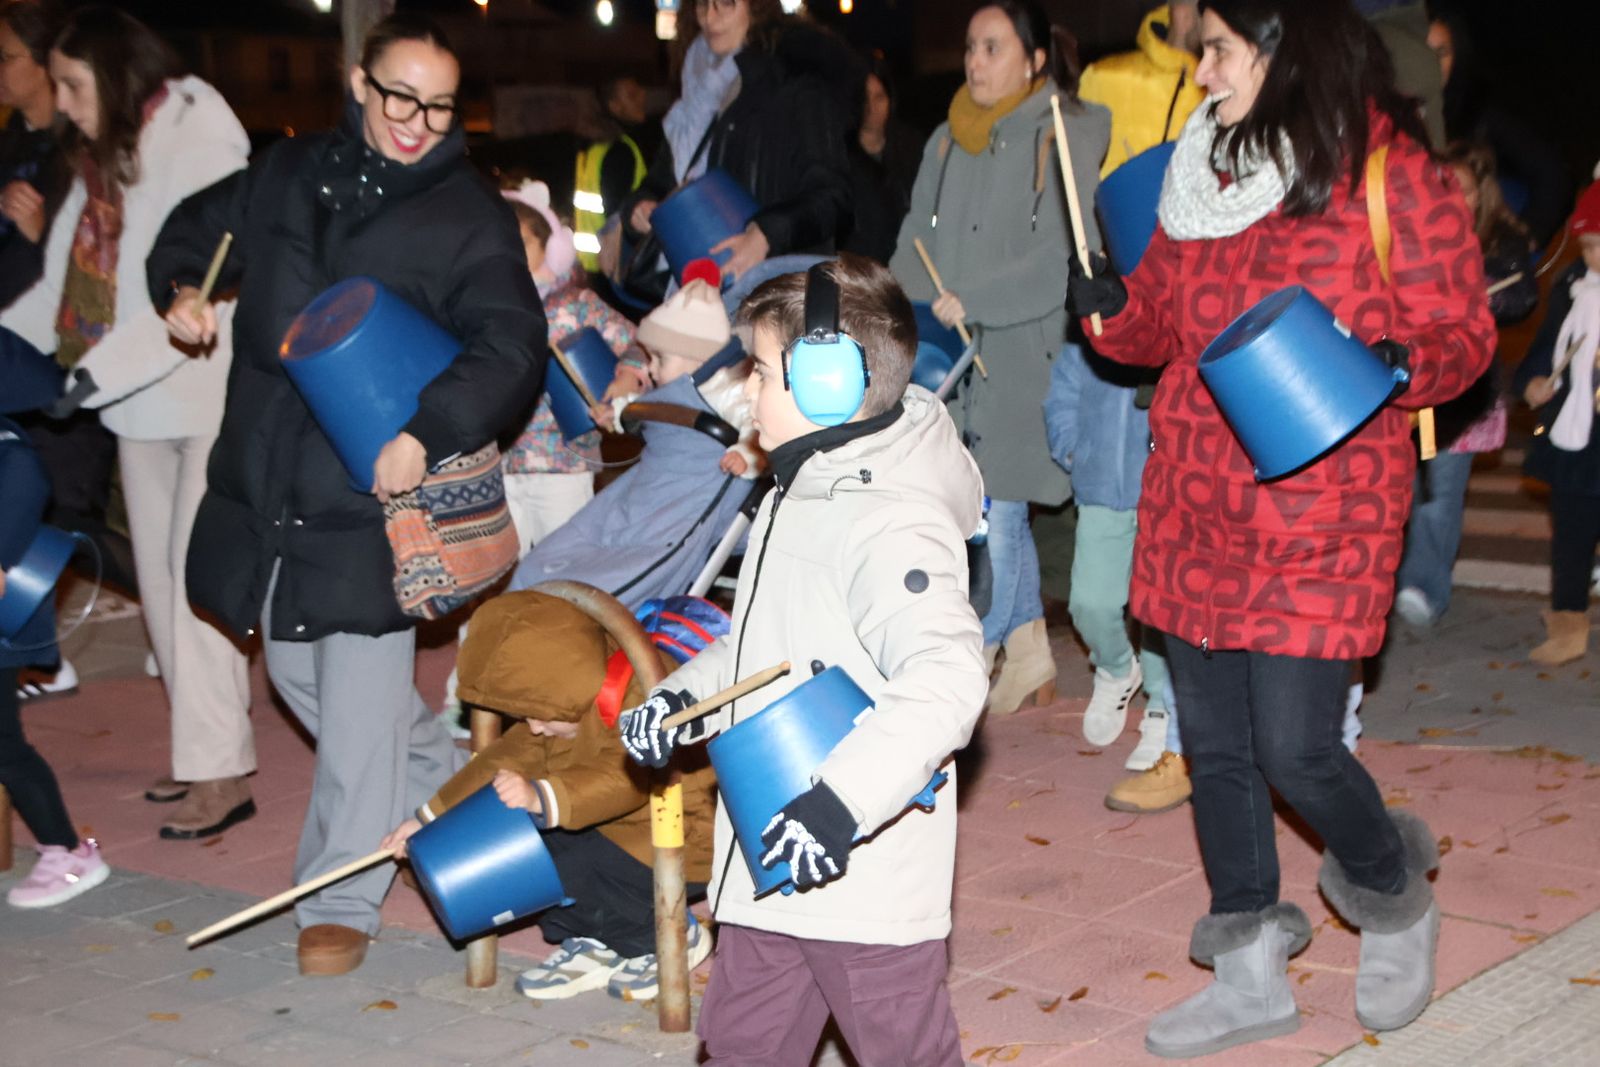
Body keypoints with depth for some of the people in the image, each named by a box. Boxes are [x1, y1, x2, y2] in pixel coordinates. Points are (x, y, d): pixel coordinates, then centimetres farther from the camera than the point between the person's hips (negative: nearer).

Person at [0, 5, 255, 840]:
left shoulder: (199, 139, -14)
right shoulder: (106, 154, 12)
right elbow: (72, 278, 13)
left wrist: (102, 371, -25)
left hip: (212, 392, -8)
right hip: (143, 397, 8)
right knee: (160, 576, 10)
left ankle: (221, 770, -3)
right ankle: (204, 750, 19)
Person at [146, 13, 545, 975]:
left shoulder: (470, 216, -6)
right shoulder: (289, 176, 9)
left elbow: (510, 349, -16)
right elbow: (200, 227, 26)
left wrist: (428, 433, -29)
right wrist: (181, 287, 4)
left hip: (377, 489, -6)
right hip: (267, 480, 6)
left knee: (360, 700, -4)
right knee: (295, 671, 18)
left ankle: (342, 903, 9)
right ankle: (452, 783, 38)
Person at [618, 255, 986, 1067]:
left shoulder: (889, 525, -22)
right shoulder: (799, 499, 12)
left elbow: (949, 674, -34)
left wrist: (843, 799, -41)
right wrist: (685, 698, 10)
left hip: (868, 884, -10)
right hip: (775, 873, 10)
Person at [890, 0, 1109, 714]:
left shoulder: (1067, 137, -6)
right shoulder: (948, 141, 14)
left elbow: (1064, 258, -16)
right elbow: (916, 243, 15)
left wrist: (973, 301, -21)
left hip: (1024, 353, -6)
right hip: (950, 356, 6)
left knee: (995, 508, -4)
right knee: (999, 513, 13)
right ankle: (1027, 643, 26)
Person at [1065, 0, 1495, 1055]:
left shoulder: (1389, 172, -8)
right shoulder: (1205, 166, 11)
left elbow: (1462, 331, -6)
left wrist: (1395, 365, -26)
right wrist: (1116, 305, -2)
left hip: (1322, 513, -6)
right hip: (1196, 502, 7)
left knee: (1295, 750, -6)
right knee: (1216, 745, 11)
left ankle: (1397, 900, 26)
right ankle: (1252, 974, 27)